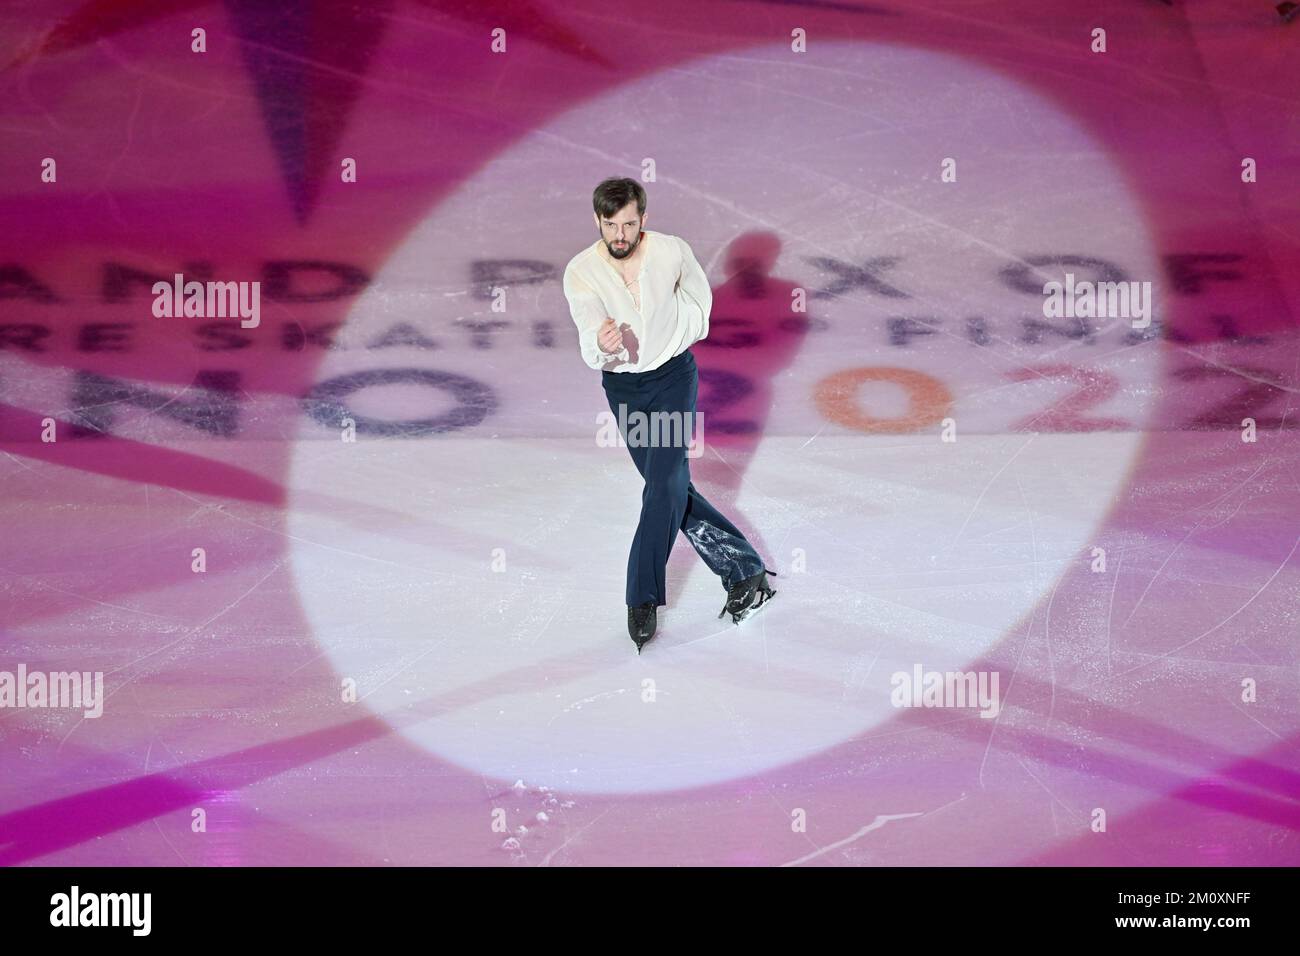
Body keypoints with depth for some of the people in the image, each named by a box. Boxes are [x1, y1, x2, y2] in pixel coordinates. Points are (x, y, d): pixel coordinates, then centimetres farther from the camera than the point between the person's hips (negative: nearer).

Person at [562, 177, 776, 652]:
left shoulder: (672, 251, -14)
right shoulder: (580, 272, -17)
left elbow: (700, 296, 10)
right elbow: (590, 347, -27)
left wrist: (674, 339, 7)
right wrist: (602, 345, -48)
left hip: (673, 376, -2)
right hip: (621, 386, 2)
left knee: (665, 483, -15)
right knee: (672, 490, 6)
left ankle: (643, 598, -12)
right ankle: (745, 571, 16)